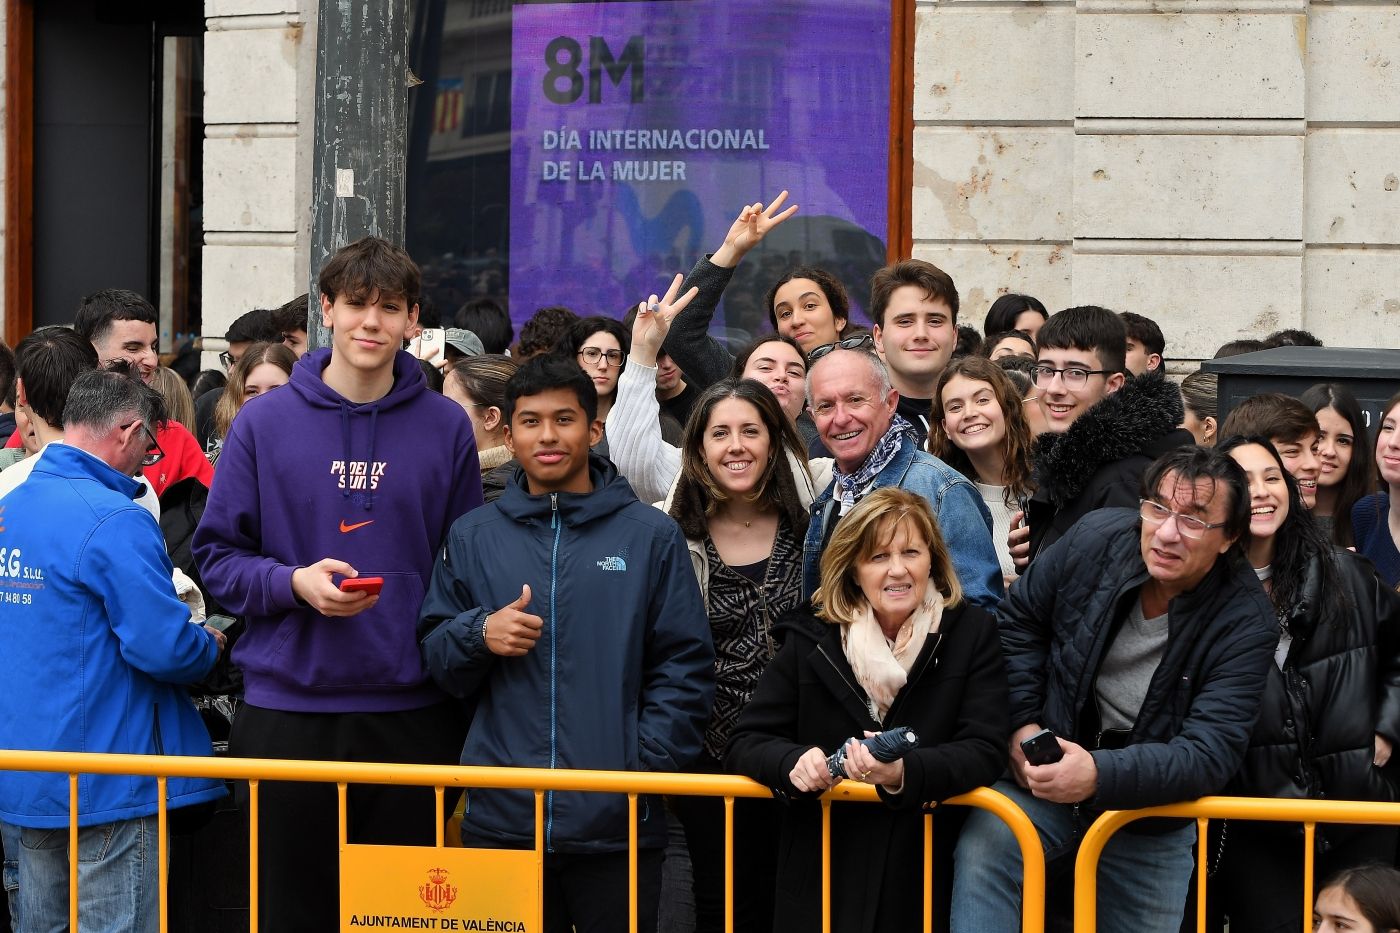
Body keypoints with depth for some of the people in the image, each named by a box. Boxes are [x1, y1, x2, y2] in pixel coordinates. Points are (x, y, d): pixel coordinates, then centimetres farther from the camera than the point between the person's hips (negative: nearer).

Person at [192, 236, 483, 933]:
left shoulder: (445, 426, 4)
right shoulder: (264, 423, 1)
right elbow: (217, 556, 3)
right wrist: (294, 583, -15)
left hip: (412, 711, 1)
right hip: (287, 710, 0)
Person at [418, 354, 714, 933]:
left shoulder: (651, 536, 4)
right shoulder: (472, 537, 10)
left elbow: (685, 667, 1)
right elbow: (434, 656, 12)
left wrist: (645, 765, -10)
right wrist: (480, 635, -9)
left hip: (618, 822, -1)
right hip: (501, 817, 2)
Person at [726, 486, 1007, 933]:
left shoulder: (972, 632, -2)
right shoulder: (810, 639, 1)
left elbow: (984, 752, -11)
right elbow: (746, 742, 2)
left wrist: (904, 773, -31)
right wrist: (795, 762, -22)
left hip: (928, 880, -1)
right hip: (821, 879, 1)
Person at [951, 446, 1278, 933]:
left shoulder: (1246, 623, -20)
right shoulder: (1095, 538, -12)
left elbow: (1211, 750, -27)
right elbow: (1018, 621, 4)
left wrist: (1100, 774, -41)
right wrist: (1021, 724, -7)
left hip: (1151, 806, 0)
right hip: (1043, 769, 0)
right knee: (983, 848, -27)